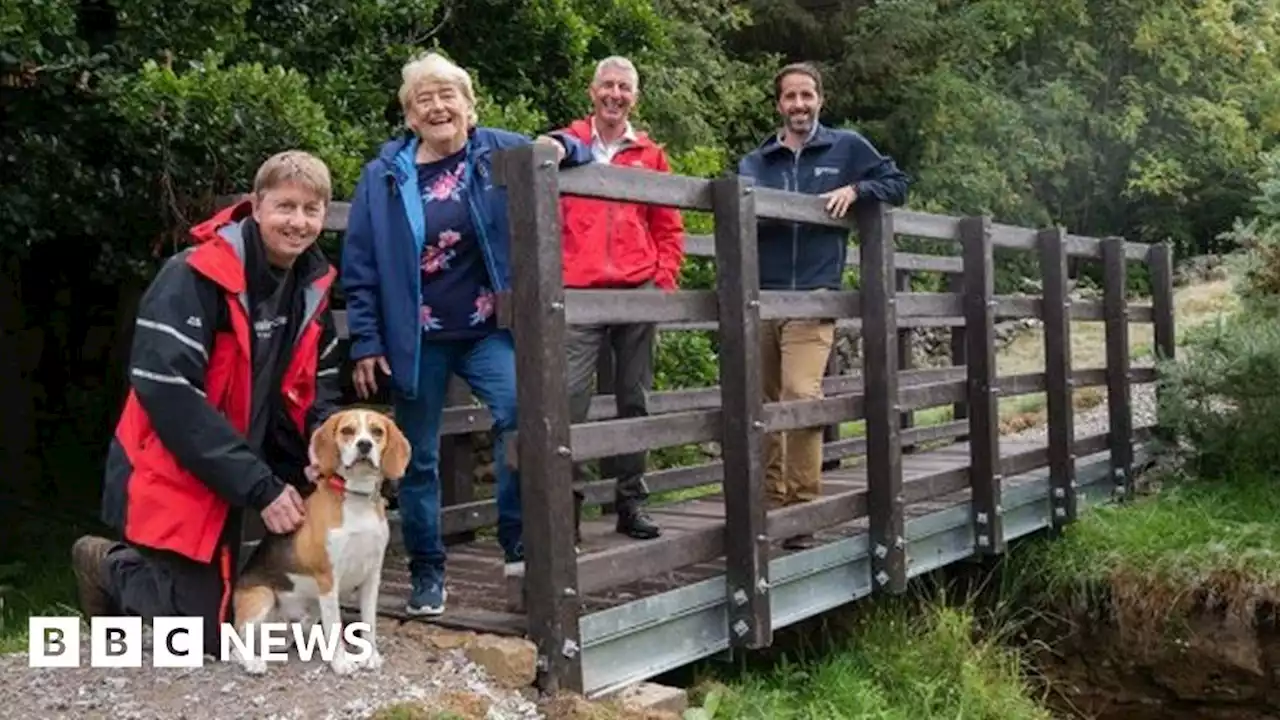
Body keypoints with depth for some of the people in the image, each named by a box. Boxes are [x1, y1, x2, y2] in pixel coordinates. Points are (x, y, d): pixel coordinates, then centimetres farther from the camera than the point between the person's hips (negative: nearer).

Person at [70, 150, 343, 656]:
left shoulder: (312, 287, 0)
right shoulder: (194, 277, -23)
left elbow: (318, 389, 8)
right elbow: (168, 393, -28)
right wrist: (260, 487, -28)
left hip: (232, 478, 7)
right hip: (172, 475, -6)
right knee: (206, 634, -1)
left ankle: (123, 565, 38)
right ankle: (110, 568, 24)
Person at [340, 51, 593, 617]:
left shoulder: (501, 152, 2)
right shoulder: (383, 175, 2)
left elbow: (580, 158, 12)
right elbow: (359, 267, 3)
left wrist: (561, 147, -13)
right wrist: (365, 342, -2)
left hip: (488, 331, -1)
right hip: (417, 340, 1)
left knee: (519, 415, -26)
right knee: (419, 459, 8)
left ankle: (520, 541, -10)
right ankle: (427, 572, 23)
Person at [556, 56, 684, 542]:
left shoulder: (650, 155, 15)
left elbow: (669, 229, 17)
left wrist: (664, 281, 5)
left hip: (639, 292, 3)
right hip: (578, 293, -2)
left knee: (635, 398, 6)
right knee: (568, 400, -12)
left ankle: (631, 502, 16)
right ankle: (567, 503, -2)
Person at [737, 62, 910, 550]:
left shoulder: (847, 148, 12)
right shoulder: (754, 162, 16)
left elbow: (897, 184, 16)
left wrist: (854, 189, -1)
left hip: (812, 296, -3)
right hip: (761, 296, 3)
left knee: (802, 394, -18)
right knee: (763, 404, 4)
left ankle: (803, 505, -10)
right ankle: (771, 501, 16)